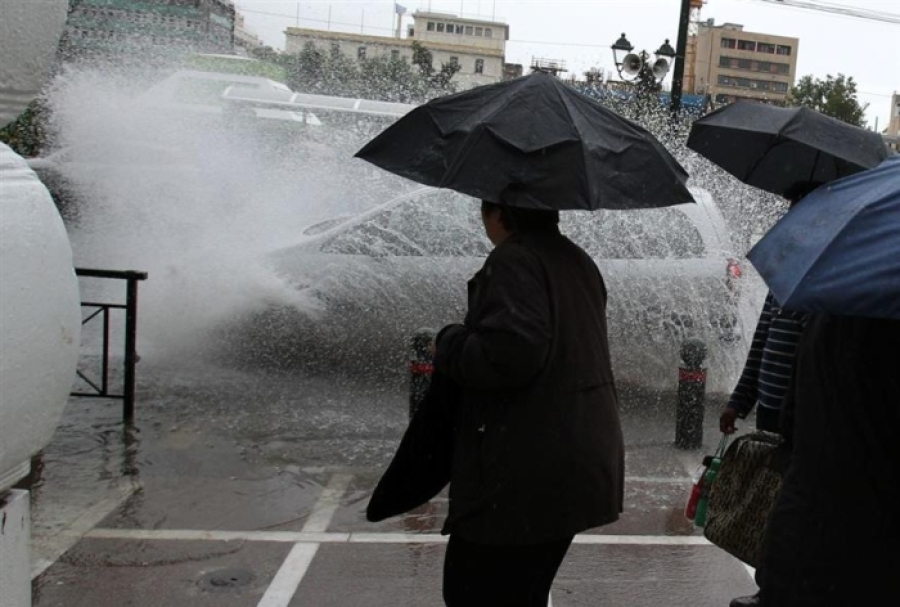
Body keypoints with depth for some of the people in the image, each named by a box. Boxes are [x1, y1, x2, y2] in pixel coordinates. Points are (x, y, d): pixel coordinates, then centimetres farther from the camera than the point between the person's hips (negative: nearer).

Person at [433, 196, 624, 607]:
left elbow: (510, 353, -29)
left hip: (528, 474, -10)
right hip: (577, 462, 10)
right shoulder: (577, 261, 15)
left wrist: (448, 344, -10)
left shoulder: (514, 261, -15)